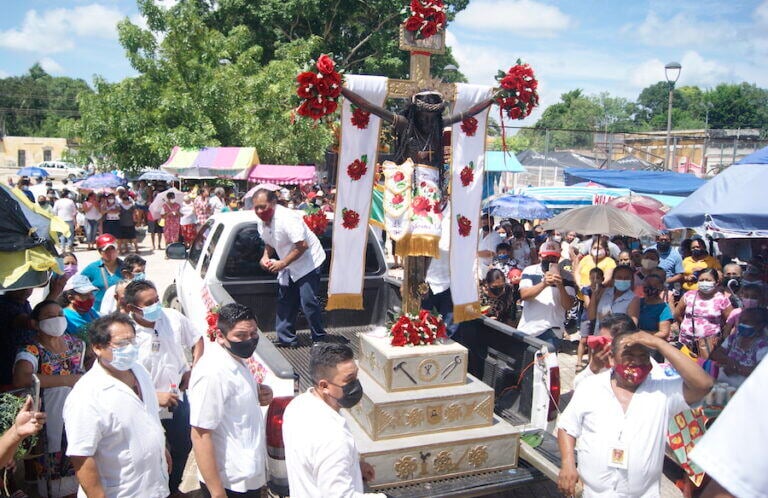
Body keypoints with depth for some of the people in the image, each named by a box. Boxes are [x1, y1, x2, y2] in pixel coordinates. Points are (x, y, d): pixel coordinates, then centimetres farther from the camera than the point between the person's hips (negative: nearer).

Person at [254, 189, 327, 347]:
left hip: (308, 263, -9)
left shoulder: (287, 218, -28)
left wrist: (282, 263, -26)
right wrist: (265, 257, -6)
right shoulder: (262, 222, 0)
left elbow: (302, 246, -30)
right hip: (289, 266, 9)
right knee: (285, 301, 10)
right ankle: (286, 339, 18)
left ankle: (320, 340, 4)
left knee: (308, 302, -11)